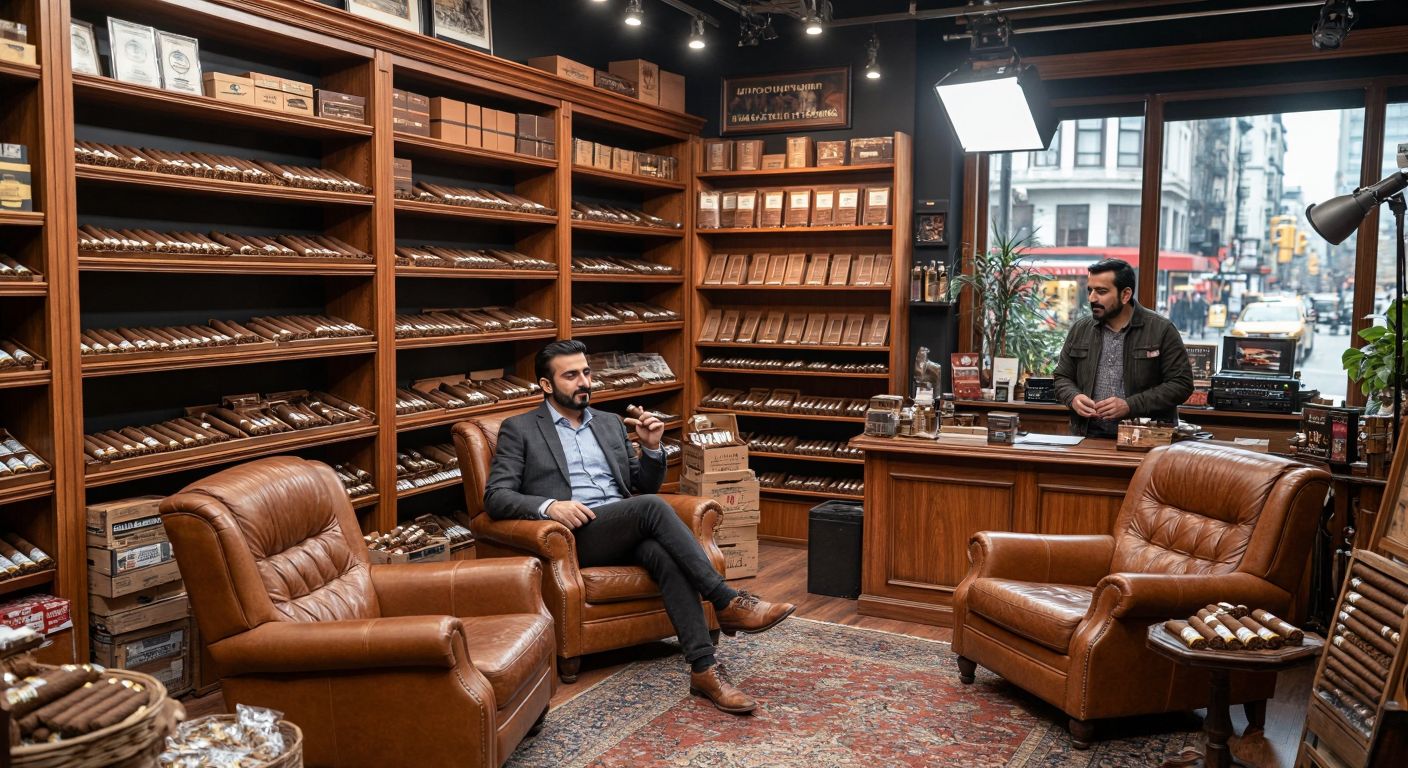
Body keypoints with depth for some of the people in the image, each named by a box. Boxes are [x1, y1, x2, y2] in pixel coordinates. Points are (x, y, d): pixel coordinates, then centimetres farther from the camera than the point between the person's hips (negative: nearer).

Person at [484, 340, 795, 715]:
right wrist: (548, 506, -22)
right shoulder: (519, 429, 8)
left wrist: (651, 447, 2)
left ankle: (704, 669, -36)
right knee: (652, 507, -31)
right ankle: (727, 601, -28)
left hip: (627, 533, 4)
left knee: (666, 554, -32)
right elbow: (496, 496, -3)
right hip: (573, 536, -4)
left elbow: (643, 487, 23)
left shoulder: (610, 423, 22)